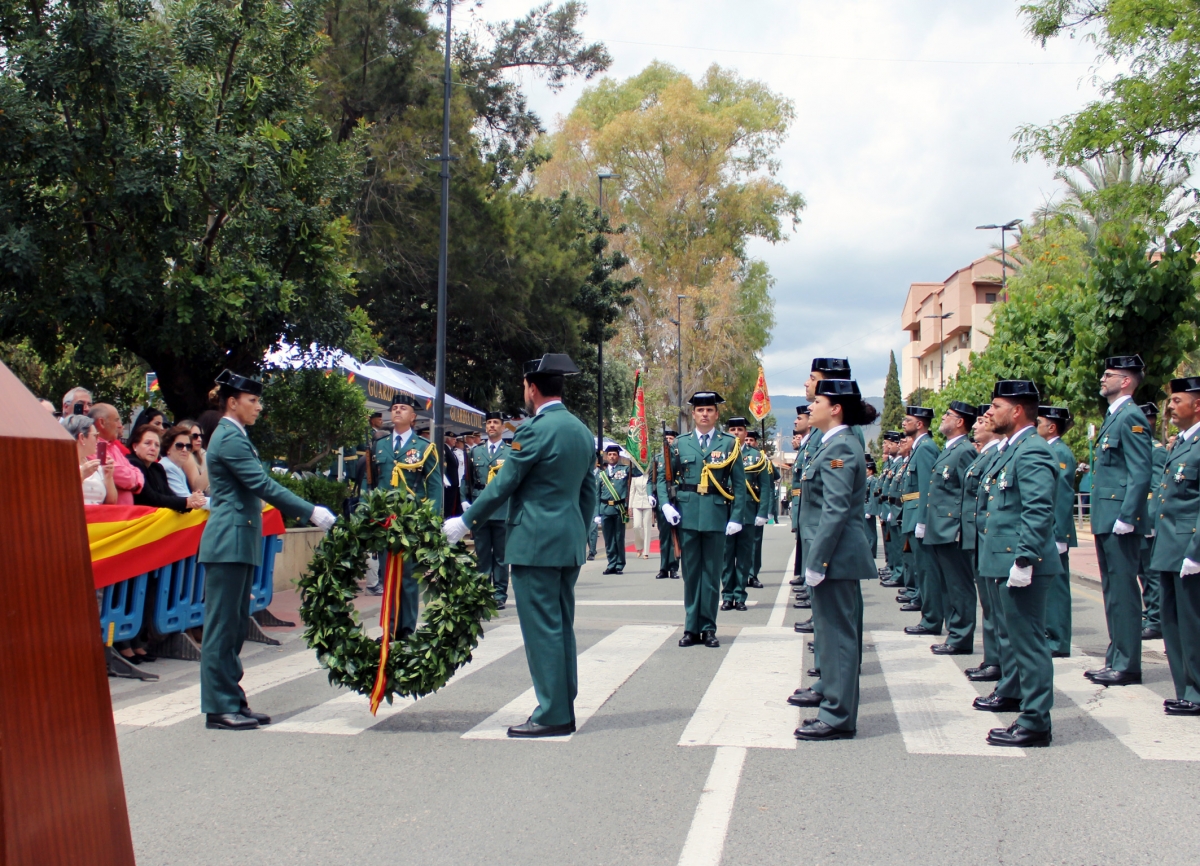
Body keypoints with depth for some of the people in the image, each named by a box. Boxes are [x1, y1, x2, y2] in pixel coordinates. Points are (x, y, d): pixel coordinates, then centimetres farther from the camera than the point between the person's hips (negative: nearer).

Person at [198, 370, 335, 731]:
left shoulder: (233, 437, 19)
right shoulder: (230, 439, -13)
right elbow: (263, 485, -19)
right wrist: (311, 512, -19)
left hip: (238, 542, 10)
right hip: (228, 542, -10)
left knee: (235, 626, 11)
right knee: (222, 626, -5)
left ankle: (233, 701, 17)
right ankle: (219, 707, -1)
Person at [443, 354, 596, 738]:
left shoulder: (535, 430, -13)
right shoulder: (582, 431, 13)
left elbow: (503, 485, -9)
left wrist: (466, 522, 1)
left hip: (535, 543, -9)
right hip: (570, 542, 9)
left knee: (542, 629, -4)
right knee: (561, 627, 12)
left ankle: (552, 714, -1)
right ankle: (564, 709, 17)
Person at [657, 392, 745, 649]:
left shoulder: (729, 444, 4)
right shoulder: (681, 444, 7)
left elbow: (739, 483, 3)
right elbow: (664, 478, 11)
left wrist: (736, 518, -4)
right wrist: (665, 505, -5)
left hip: (716, 516, -1)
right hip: (687, 516, 1)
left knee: (712, 574, 4)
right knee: (690, 573, 5)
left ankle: (708, 628, 10)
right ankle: (691, 628, 11)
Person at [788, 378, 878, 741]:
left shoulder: (840, 448, -17)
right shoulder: (835, 444, 14)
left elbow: (835, 511, -22)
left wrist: (816, 562, -22)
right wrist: (815, 558, 20)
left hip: (836, 556, -10)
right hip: (835, 556, 10)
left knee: (837, 630, -5)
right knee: (830, 626, 22)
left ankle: (838, 715, 0)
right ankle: (829, 688, 38)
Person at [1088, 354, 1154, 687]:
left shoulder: (1131, 417, -13)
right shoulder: (1113, 417, 17)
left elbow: (1141, 473, -19)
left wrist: (1125, 518, -22)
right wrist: (1102, 519, 18)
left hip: (1119, 521, -10)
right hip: (1106, 520, 10)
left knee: (1123, 592, -4)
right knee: (1112, 592, 14)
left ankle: (1127, 665, 2)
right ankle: (1115, 660, 22)